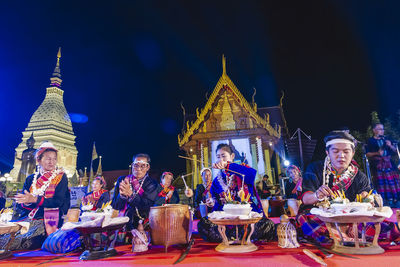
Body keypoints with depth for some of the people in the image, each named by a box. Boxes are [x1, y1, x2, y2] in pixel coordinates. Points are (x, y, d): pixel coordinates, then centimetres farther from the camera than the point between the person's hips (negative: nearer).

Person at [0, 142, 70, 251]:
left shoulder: (61, 177, 1)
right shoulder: (31, 179, 15)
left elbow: (58, 202, -10)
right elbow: (21, 203, 10)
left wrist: (35, 199, -20)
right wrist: (26, 202, -14)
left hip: (49, 219, -5)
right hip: (27, 218, 5)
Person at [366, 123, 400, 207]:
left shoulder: (386, 139, 17)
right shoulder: (370, 141, 3)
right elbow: (368, 154, -2)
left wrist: (390, 145, -1)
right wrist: (377, 153, -17)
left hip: (388, 163, 5)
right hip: (377, 165, -4)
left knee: (392, 181, -5)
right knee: (381, 182, -14)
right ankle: (384, 199, -10)